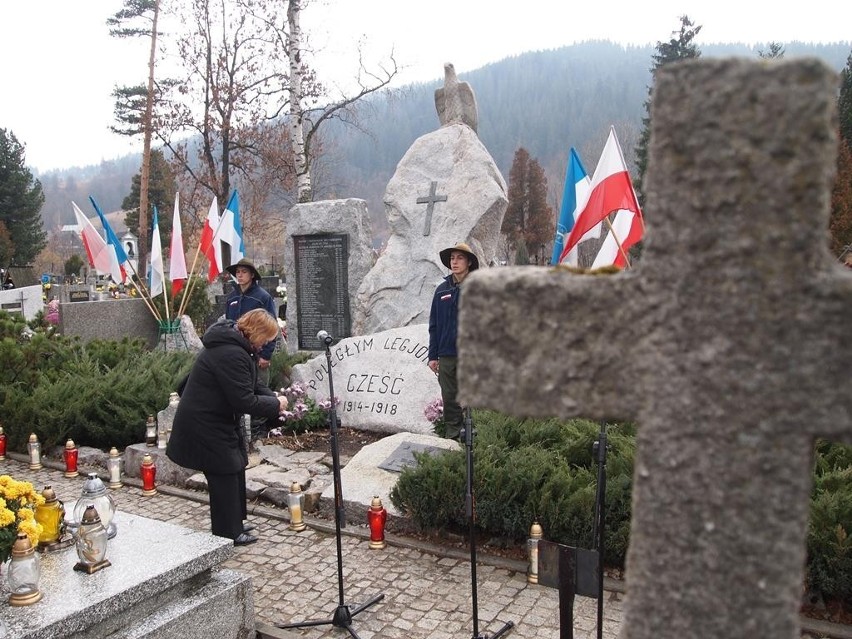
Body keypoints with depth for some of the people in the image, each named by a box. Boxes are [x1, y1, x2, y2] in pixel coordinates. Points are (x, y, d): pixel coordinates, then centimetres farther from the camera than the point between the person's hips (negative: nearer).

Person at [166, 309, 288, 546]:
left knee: (234, 471, 17)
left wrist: (273, 399, -3)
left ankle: (233, 525, 31)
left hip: (214, 421, 11)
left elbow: (252, 385, 13)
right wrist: (275, 404, -14)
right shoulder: (231, 354, -29)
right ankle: (228, 534, 13)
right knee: (224, 476, 0)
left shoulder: (236, 346, 6)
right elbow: (244, 401, -28)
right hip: (206, 426, -11)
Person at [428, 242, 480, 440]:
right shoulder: (442, 290, 10)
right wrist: (433, 356, 8)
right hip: (446, 355, 3)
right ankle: (452, 435, 17)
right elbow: (434, 325, 12)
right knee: (449, 398, 7)